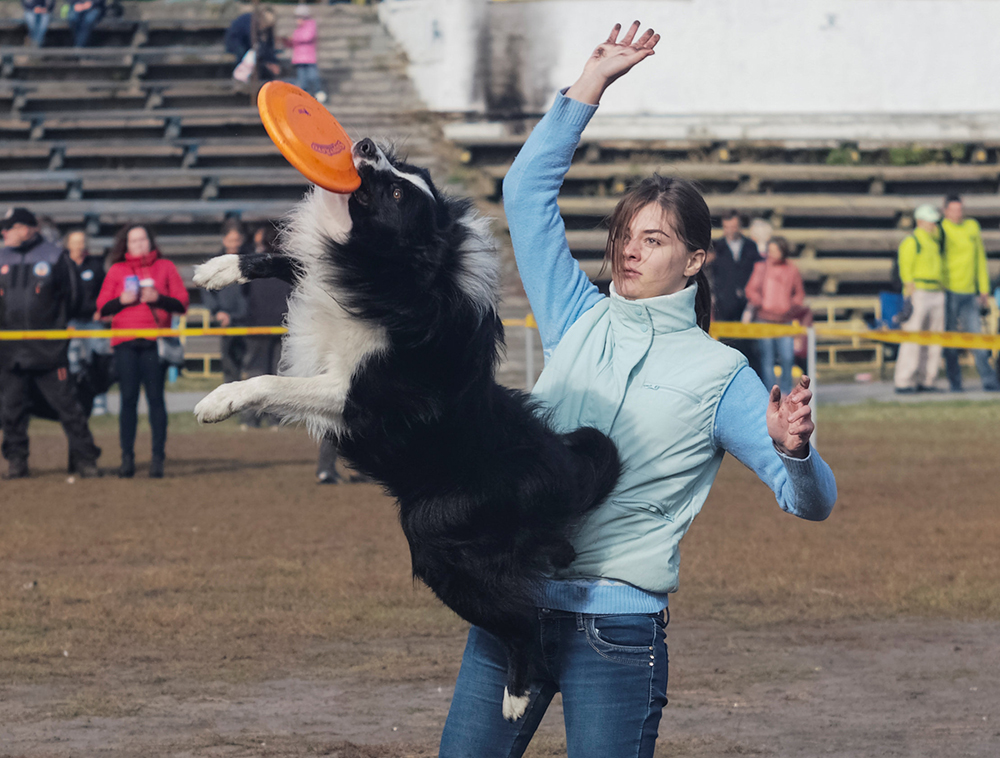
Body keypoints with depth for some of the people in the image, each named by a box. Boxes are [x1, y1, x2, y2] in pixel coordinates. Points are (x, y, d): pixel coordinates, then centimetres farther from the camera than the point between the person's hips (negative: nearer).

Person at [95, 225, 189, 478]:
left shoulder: (165, 267, 11)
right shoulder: (117, 270, 13)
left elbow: (182, 303, 6)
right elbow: (102, 306, 10)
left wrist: (158, 298, -10)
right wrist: (122, 300, -8)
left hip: (155, 343, -1)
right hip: (125, 345, 1)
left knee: (155, 397, -4)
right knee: (128, 398, -2)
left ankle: (158, 457, -2)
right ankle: (127, 457, 0)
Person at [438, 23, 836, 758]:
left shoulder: (718, 374, -2)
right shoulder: (578, 322, 10)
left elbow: (812, 501, -7)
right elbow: (528, 187, 11)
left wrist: (793, 450, -30)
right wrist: (593, 82, 7)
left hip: (616, 631, -4)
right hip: (512, 612, 4)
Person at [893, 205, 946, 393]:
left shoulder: (935, 242, 20)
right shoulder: (911, 242, -6)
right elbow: (905, 271, -11)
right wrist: (910, 298, -16)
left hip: (936, 294, 8)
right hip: (918, 294, -8)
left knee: (933, 342, 6)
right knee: (912, 341, -10)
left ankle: (925, 381, 10)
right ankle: (903, 382, -9)